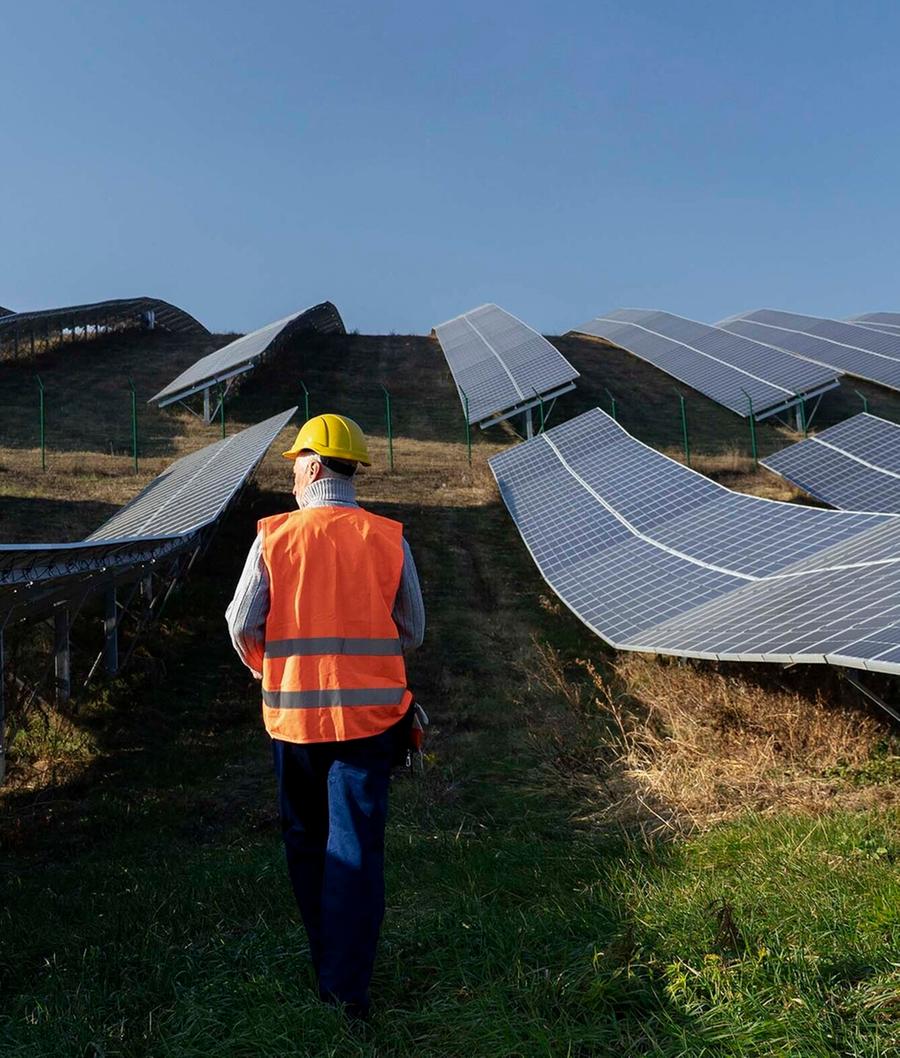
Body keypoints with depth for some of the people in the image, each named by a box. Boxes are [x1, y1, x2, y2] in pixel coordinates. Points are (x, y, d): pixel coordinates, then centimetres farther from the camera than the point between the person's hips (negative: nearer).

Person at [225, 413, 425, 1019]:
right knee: (357, 848, 6)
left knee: (306, 841, 20)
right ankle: (347, 985, 7)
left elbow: (243, 626, -3)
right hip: (370, 712, -1)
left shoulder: (274, 538, -6)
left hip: (293, 712, 1)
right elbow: (413, 632, 3)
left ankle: (323, 961, 35)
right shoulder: (389, 539, -4)